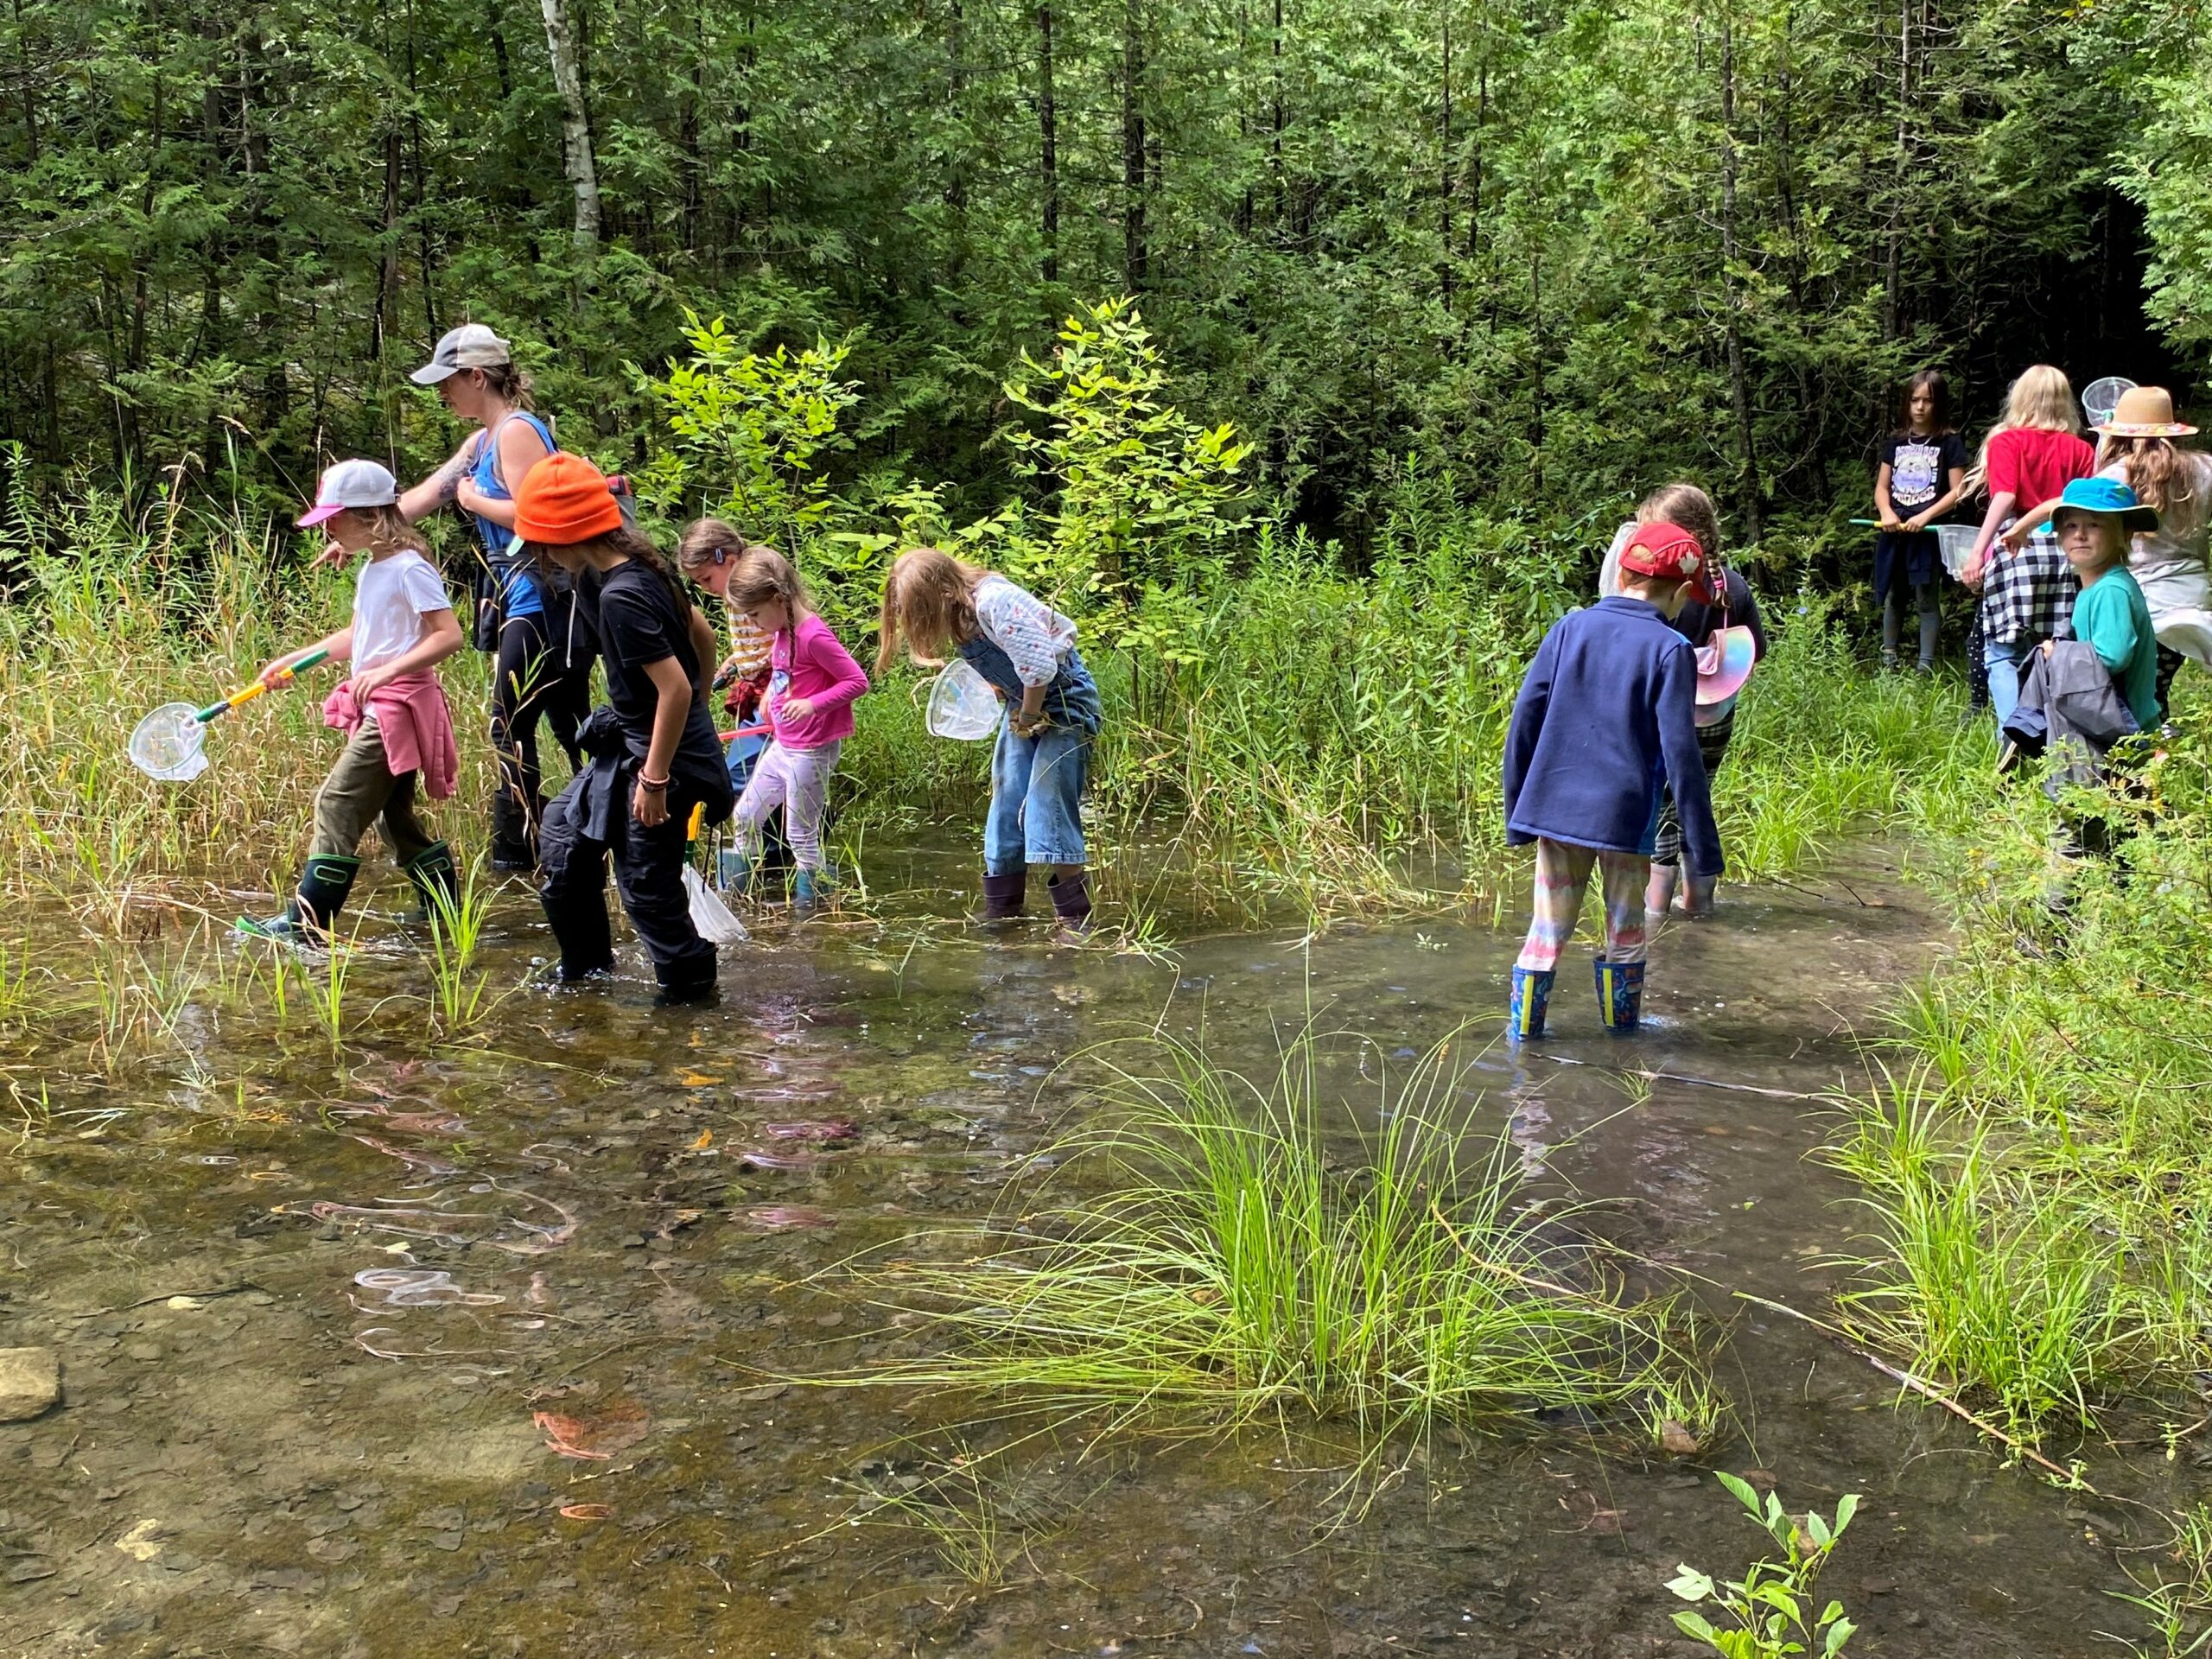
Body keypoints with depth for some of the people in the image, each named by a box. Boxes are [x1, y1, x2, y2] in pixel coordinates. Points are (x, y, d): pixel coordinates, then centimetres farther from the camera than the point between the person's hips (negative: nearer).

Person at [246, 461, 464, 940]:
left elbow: (449, 635, -23)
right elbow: (355, 638, 25)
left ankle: (305, 923, -9)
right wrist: (292, 661, 22)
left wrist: (388, 670, -31)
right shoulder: (372, 570, 14)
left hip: (400, 708, -10)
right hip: (377, 709, 10)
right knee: (394, 815, 15)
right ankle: (444, 913, 24)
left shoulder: (409, 569, -14)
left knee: (338, 804, -11)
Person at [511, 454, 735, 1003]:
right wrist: (698, 716, 25)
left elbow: (675, 687, -29)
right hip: (630, 743, 10)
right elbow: (701, 633, 14)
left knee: (647, 887, -1)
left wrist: (655, 780, -23)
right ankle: (585, 968, 32)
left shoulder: (620, 597, -25)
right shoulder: (641, 564, 2)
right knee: (562, 834, 20)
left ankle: (691, 992, 16)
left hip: (661, 754, -10)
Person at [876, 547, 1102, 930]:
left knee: (1047, 809, -13)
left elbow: (1038, 668, -29)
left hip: (1065, 702, -9)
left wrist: (1029, 719, -15)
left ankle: (1076, 919, -8)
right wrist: (1017, 716, 1)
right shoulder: (958, 615, 0)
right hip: (1024, 708, 9)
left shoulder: (994, 601, -27)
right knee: (1005, 806, 8)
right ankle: (1000, 913, 17)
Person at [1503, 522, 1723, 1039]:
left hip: (1554, 808, 3)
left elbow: (1524, 720, 2)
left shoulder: (1570, 627, 2)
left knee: (1548, 929, 13)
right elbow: (1680, 753, -12)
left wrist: (1516, 811, 11)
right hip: (1624, 816, -3)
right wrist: (1703, 842, -7)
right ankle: (1621, 1029, 25)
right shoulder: (1670, 650, -8)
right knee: (1625, 932, 15)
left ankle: (1522, 1030, 16)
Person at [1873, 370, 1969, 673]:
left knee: (1926, 599, -3)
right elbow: (1881, 487, 12)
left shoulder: (1950, 442, -1)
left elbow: (1958, 491, -5)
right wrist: (1886, 513, -8)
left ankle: (1926, 666, -1)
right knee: (1892, 597, 12)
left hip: (1927, 532, -4)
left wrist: (1925, 516, -16)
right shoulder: (1895, 442, 12)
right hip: (1893, 531, 5)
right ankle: (1888, 662, 21)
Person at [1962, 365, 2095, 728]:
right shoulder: (2080, 449, 11)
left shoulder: (2007, 441, 1)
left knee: (2004, 655, -1)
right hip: (2064, 551, 4)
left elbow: (2004, 497, -13)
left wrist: (1977, 551, -17)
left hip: (2017, 548, -4)